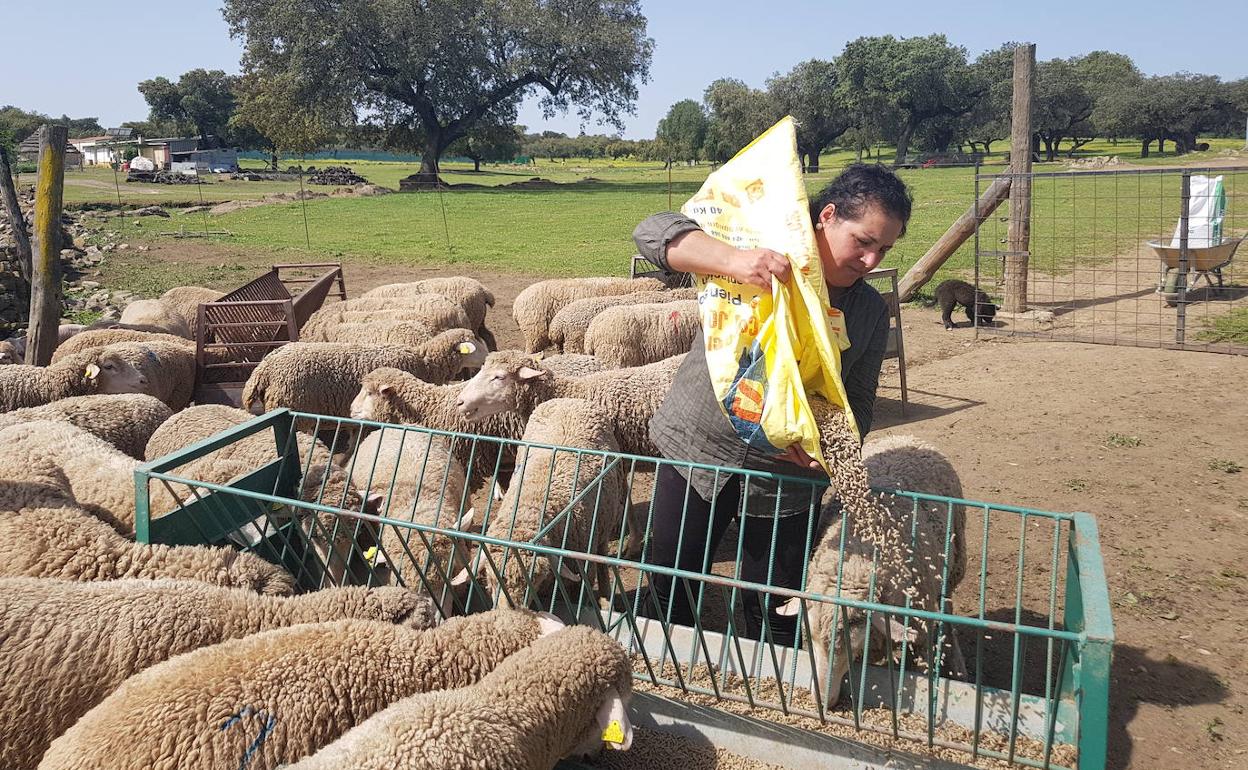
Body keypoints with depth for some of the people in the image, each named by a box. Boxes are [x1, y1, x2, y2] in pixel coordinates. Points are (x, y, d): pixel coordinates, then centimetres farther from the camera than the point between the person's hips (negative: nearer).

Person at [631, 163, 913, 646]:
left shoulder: (871, 312, 2)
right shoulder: (760, 247, -10)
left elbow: (859, 402, 4)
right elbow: (653, 233, -19)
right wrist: (734, 259, -37)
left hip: (785, 480, 2)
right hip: (695, 452, -1)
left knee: (775, 616, 12)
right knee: (668, 595, 12)